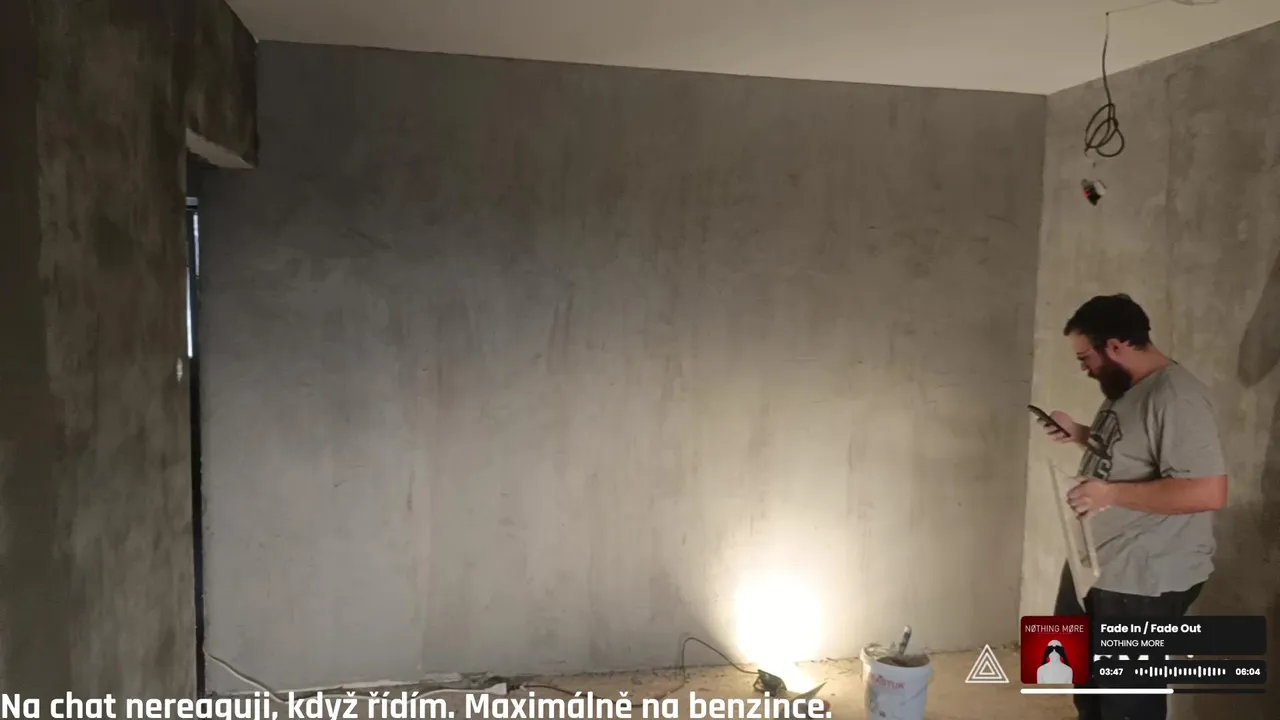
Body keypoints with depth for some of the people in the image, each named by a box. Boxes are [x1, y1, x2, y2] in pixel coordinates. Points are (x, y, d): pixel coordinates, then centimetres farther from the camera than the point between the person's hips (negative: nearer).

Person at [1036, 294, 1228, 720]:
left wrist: (1112, 494, -29)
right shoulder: (1124, 388, 7)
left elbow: (1209, 492, -32)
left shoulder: (1176, 397, -25)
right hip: (1094, 564, 10)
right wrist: (1081, 436, 5)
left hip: (1146, 581, -10)